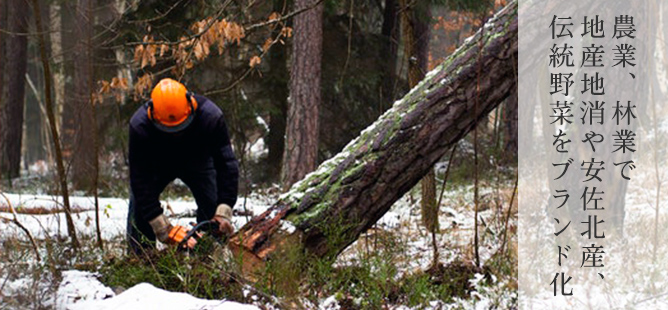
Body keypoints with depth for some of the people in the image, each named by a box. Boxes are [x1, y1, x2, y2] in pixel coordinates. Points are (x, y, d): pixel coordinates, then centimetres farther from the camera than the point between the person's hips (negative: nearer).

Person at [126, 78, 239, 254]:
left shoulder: (210, 116, -38)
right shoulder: (139, 126, -39)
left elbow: (226, 165, -34)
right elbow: (140, 180, -36)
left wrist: (224, 211, -44)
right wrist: (163, 229, -40)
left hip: (197, 162, 0)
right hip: (156, 165, 0)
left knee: (212, 208, -14)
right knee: (140, 204, -15)